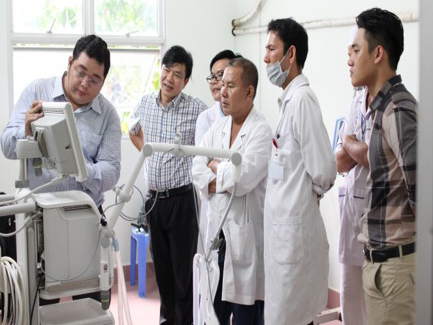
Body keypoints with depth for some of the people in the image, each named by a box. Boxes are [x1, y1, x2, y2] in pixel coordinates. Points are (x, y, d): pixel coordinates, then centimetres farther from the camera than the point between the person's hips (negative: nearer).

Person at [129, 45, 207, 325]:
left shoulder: (196, 109, -10)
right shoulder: (145, 103, 6)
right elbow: (134, 131, 25)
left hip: (181, 199, -5)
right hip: (154, 198, 5)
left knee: (184, 268, 0)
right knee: (161, 265, 17)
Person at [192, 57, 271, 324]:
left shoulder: (262, 131, -11)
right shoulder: (217, 128, 11)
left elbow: (243, 177, -21)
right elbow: (197, 170, 6)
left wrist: (216, 166, -3)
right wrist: (224, 181, -12)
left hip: (246, 235, -6)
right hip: (217, 230, 7)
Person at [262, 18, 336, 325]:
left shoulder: (301, 99, -17)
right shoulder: (290, 99, 11)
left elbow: (323, 170, -20)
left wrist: (312, 194, -4)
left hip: (293, 226, -9)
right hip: (284, 223, 9)